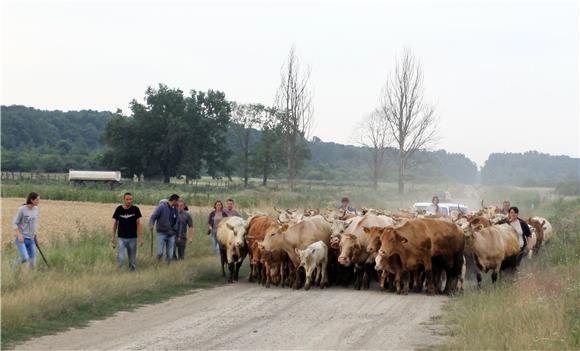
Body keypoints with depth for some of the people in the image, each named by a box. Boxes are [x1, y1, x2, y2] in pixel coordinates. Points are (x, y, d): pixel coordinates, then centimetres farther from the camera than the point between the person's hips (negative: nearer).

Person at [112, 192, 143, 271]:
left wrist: (141, 238, -2)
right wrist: (113, 237, 11)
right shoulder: (119, 209, -1)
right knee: (121, 258, -12)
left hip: (132, 238, 0)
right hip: (121, 238, 0)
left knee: (132, 259, 5)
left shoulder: (135, 209, -2)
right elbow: (115, 223, 9)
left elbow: (138, 224, 1)